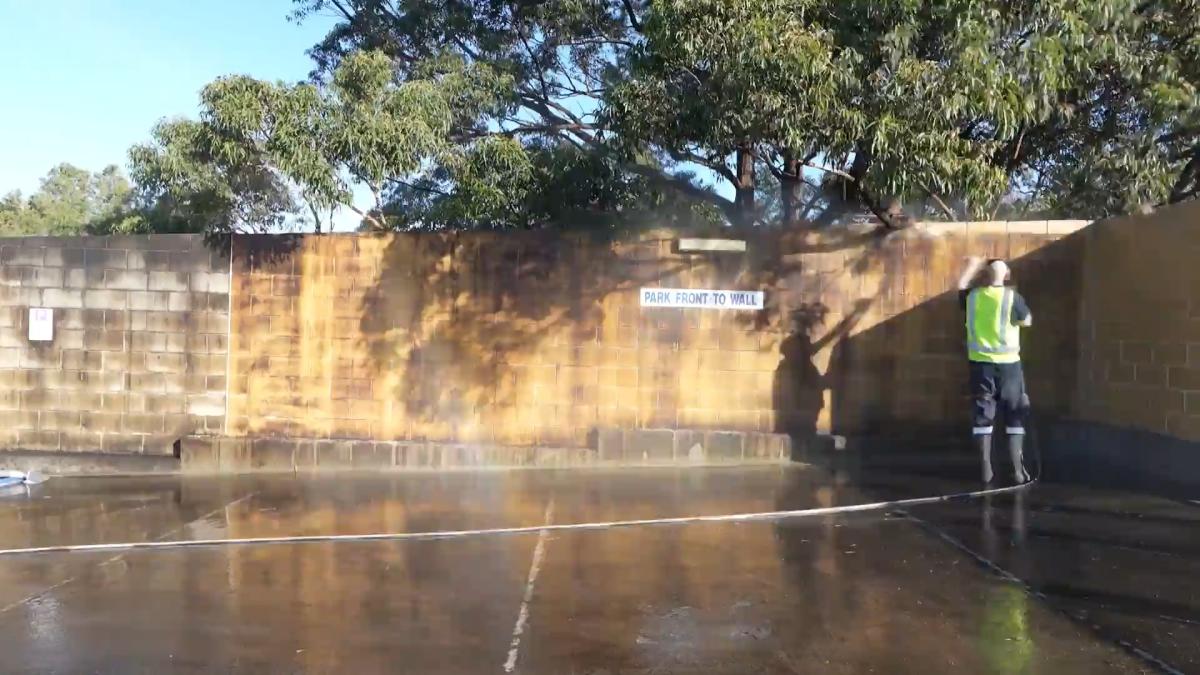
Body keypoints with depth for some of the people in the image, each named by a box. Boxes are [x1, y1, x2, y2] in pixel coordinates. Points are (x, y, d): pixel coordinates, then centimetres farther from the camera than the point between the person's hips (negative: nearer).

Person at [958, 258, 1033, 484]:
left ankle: (986, 469, 4)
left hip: (980, 362, 2)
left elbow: (961, 288, 24)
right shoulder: (1012, 296, -9)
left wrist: (971, 268, 35)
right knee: (1015, 416, 7)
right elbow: (1027, 321, 4)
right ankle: (1018, 469, 4)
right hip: (1007, 363, -2)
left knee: (982, 415, 6)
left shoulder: (973, 296, 1)